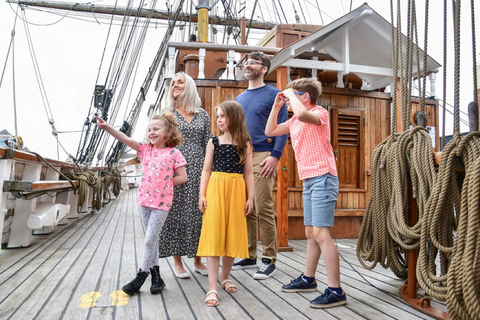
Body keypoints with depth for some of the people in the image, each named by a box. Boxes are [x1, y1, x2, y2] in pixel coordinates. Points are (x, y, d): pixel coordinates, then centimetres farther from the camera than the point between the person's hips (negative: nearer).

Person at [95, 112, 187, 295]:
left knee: (150, 240, -1)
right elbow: (125, 139, -4)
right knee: (151, 239, 13)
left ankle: (140, 278, 14)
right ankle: (156, 277, 25)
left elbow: (182, 177, -7)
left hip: (162, 201, -5)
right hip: (145, 199, 5)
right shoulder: (145, 150, 7)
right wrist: (106, 127, -16)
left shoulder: (174, 153, -6)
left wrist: (163, 184, -6)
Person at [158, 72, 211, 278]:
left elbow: (208, 144, 10)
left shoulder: (202, 115, 11)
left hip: (197, 170, 2)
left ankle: (197, 260, 18)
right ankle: (177, 262, 13)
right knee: (175, 213, 1)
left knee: (197, 213, 4)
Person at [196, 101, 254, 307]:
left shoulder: (244, 143, 7)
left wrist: (250, 197, 1)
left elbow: (248, 172, 7)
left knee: (232, 234, 8)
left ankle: (225, 277, 28)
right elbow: (206, 170, 5)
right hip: (215, 189, -1)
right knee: (213, 235, -5)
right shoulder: (213, 142, 7)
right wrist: (202, 194, -4)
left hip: (236, 190, 1)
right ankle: (212, 288, -3)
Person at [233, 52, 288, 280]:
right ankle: (249, 256, 21)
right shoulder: (239, 98, 21)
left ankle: (269, 260, 4)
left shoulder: (274, 94, 2)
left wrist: (275, 156, -16)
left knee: (264, 210, -7)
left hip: (262, 156, -6)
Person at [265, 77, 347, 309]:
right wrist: (277, 105, 14)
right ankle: (308, 279, 29)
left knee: (321, 233, -13)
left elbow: (302, 114, -31)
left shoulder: (320, 113, -8)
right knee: (310, 233, 16)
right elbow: (270, 131, 20)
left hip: (322, 178, -9)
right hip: (309, 180, 9)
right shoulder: (294, 121, 16)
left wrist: (290, 94, -13)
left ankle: (336, 291, -6)